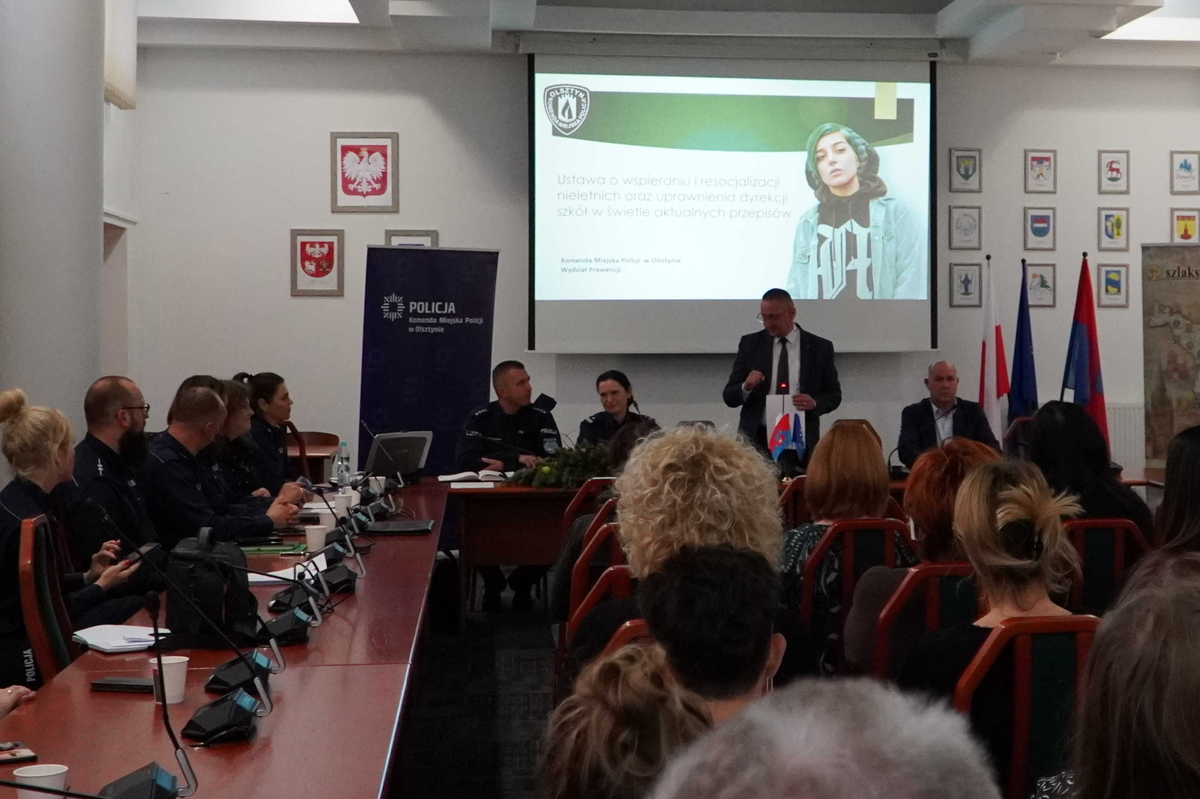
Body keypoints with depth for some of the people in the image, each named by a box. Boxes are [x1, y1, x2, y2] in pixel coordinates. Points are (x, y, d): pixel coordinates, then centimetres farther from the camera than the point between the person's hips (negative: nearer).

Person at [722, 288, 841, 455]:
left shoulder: (819, 347, 3)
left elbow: (833, 394, 8)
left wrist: (815, 403, -14)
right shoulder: (750, 344, 4)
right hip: (757, 439, 0)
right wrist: (746, 387, -18)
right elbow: (729, 396, 4)